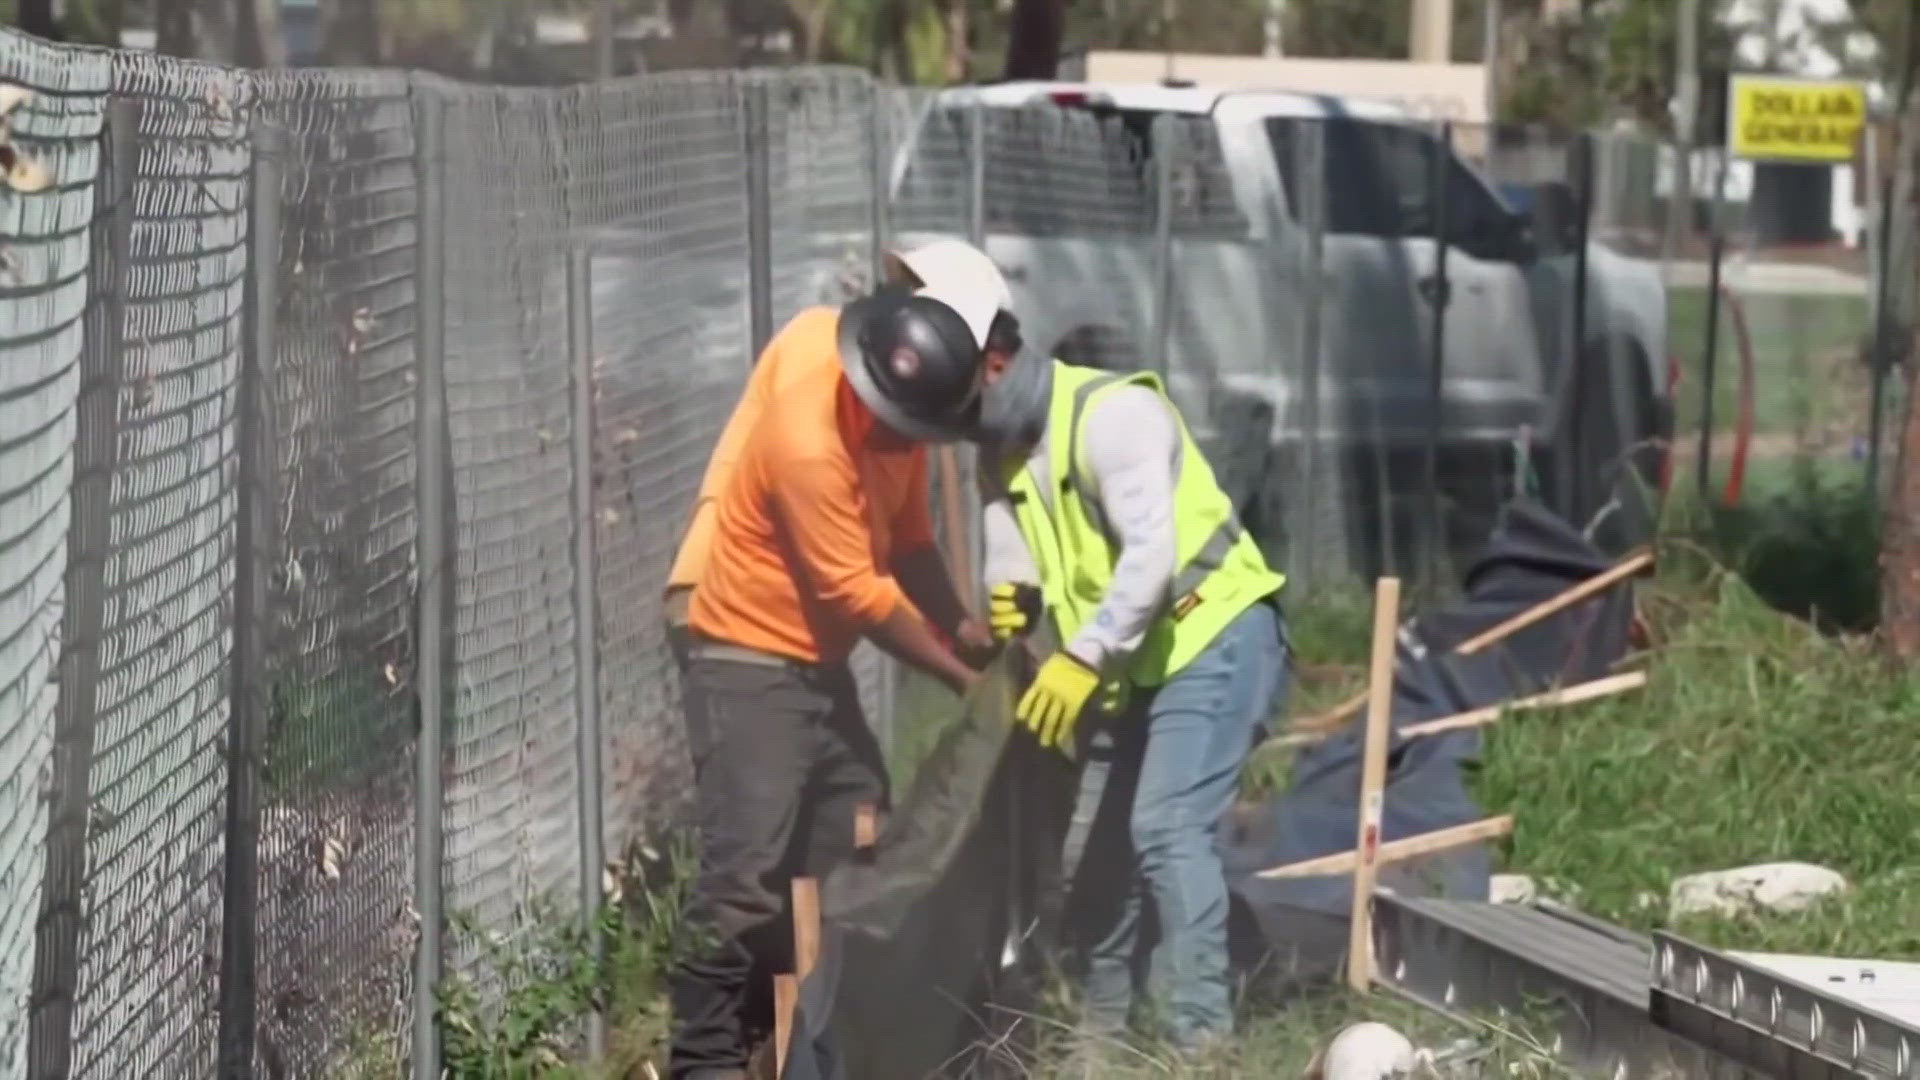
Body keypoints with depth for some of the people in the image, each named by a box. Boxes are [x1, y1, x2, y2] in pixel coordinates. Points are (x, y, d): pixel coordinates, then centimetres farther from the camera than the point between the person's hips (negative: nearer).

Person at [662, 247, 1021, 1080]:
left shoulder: (896, 403, -4)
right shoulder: (807, 436, -29)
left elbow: (905, 529, 4)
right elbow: (859, 593, -23)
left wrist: (960, 628, -9)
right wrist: (960, 673, -15)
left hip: (817, 657, 9)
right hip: (748, 656, -9)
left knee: (861, 853, 12)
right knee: (748, 873, -15)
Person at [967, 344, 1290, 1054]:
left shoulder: (1111, 413, -22)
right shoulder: (1002, 449, 6)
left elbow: (1152, 556, -29)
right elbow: (1011, 559, 5)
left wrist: (1081, 659, -34)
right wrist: (1010, 601, -20)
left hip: (1216, 638, -9)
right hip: (1129, 663, 9)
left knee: (1167, 828, -20)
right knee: (1095, 839, 13)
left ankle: (1200, 1032, -21)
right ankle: (1105, 1020, 28)